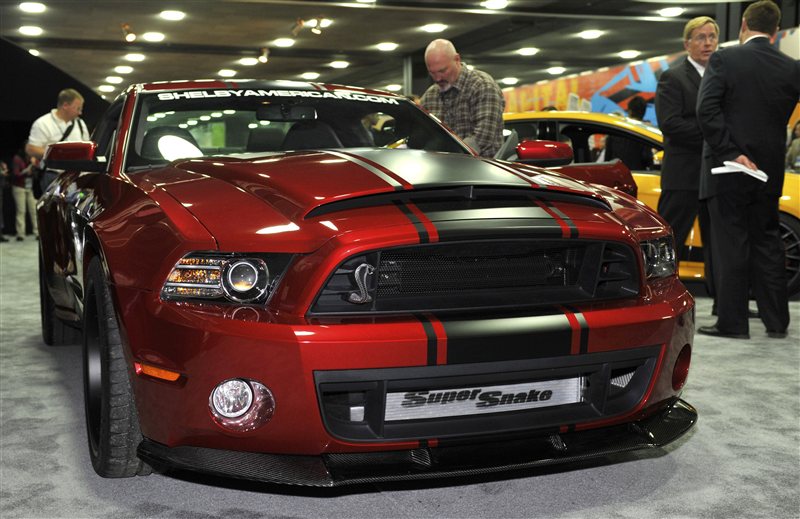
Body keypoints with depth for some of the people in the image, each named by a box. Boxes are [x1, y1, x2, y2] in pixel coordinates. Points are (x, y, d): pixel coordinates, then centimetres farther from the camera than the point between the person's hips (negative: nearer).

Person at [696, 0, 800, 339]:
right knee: (767, 243, 13)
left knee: (731, 246, 0)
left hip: (727, 170, -4)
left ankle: (733, 322, 4)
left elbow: (707, 111, -16)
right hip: (769, 171, 4)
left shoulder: (724, 60, -8)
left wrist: (732, 153, -15)